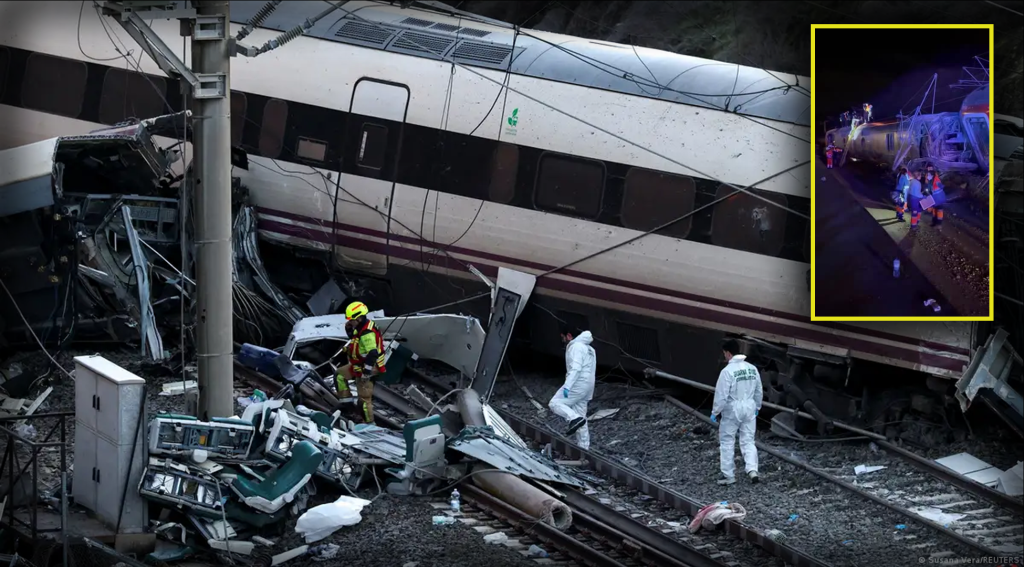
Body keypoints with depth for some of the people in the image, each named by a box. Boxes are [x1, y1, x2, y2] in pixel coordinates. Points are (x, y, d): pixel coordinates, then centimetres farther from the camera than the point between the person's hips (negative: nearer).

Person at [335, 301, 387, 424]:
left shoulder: (367, 333, -29)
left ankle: (369, 422, 9)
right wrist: (348, 328, 0)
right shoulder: (360, 326, 3)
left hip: (367, 368, -11)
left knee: (364, 398, -2)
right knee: (339, 375, 24)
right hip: (357, 365, 11)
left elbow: (372, 354, -34)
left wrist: (366, 373, -29)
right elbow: (353, 336, 24)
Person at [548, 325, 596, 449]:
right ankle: (584, 446, 11)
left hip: (577, 385, -10)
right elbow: (590, 370, 25)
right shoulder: (588, 348, 23)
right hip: (587, 386, 10)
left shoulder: (575, 347, -10)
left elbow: (575, 368, -22)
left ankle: (575, 419, -27)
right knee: (580, 416, 11)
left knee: (555, 403, -8)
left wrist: (567, 386, -28)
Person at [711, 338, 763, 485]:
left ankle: (729, 475, 11)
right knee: (748, 441, 11)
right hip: (749, 408, 5)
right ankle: (752, 470, -6)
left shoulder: (727, 371, -17)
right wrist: (757, 407, 26)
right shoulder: (752, 368, 3)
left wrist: (715, 412, -6)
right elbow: (759, 391, 12)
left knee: (727, 442, 8)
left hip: (732, 410, -5)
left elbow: (721, 395, -17)